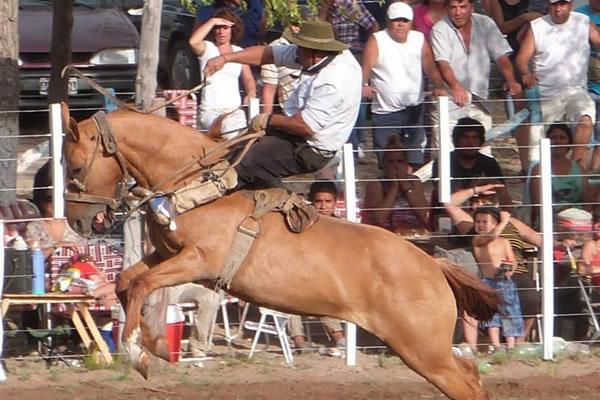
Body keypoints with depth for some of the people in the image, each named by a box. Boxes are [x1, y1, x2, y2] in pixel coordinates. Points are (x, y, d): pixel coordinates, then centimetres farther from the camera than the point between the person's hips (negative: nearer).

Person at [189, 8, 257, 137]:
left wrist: (251, 93, -2)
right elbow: (193, 42, -17)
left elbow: (248, 78, 21)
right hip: (210, 110, -4)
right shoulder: (207, 48, 6)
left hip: (235, 110, 4)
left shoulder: (239, 52, 18)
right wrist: (213, 22, -10)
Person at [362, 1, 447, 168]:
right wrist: (363, 86, -37)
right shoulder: (377, 41, -5)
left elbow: (430, 67, 0)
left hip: (414, 109, 3)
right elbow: (366, 67, -16)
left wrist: (438, 87, -19)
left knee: (415, 161, 1)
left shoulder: (419, 40, 6)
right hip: (385, 112, -3)